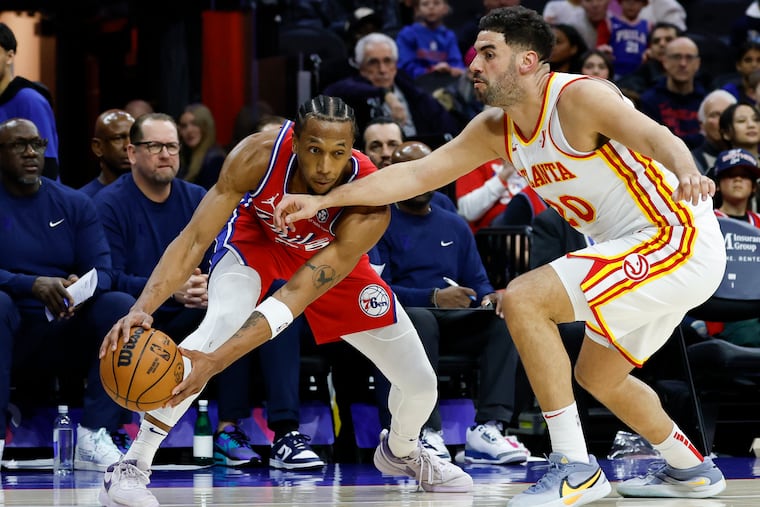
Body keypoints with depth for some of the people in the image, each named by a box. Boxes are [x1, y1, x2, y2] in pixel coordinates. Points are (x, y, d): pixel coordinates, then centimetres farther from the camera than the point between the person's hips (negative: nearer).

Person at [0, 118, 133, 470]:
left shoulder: (74, 204, 10)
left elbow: (102, 271, 0)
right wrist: (33, 285, -31)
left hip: (65, 335, 3)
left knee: (123, 307, -22)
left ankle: (93, 437, -26)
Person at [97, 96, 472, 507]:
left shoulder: (369, 207, -39)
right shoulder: (259, 156, -38)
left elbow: (296, 296, -43)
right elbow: (194, 239, -35)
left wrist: (217, 361, -53)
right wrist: (142, 308, -52)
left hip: (330, 257, 2)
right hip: (256, 234, -2)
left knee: (420, 382, 1)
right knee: (221, 323, -34)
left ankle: (400, 452, 39)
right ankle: (129, 469, -28)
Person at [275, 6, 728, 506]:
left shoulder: (579, 96, -17)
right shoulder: (496, 129, 7)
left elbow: (657, 137, -32)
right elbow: (418, 173, 9)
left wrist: (685, 171, -55)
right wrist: (322, 200, 4)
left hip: (681, 241, -10)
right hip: (651, 248, 10)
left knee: (522, 298, -19)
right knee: (597, 376, 25)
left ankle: (575, 467, -16)